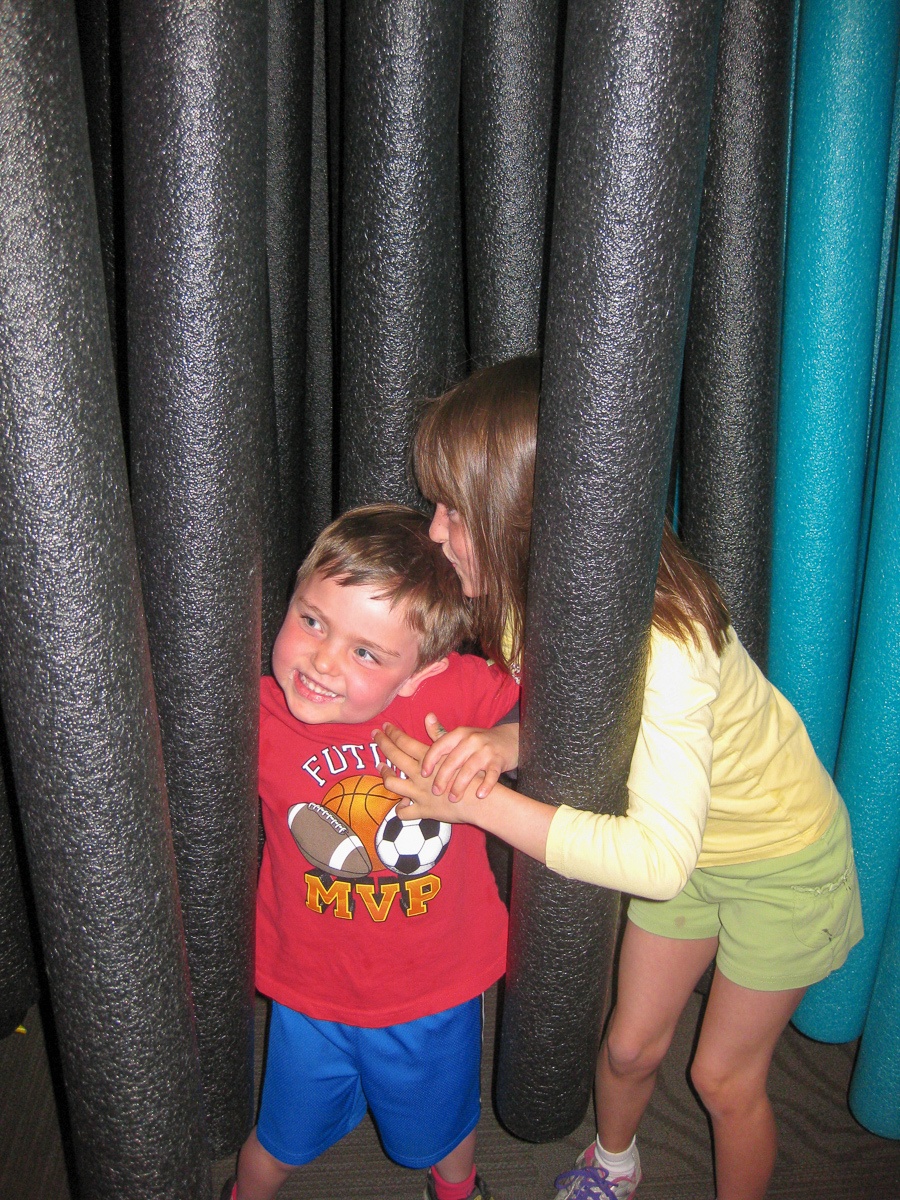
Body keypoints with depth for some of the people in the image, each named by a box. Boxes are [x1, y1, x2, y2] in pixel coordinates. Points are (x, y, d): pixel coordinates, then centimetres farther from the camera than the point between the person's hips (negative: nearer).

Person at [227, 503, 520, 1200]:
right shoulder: (257, 715, -21)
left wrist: (499, 742, -32)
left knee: (444, 1134, 30)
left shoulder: (459, 689, -25)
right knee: (284, 1142, 27)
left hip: (437, 997, 0)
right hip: (311, 993, 0)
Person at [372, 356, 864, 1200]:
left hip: (780, 859, -5)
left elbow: (657, 859, -43)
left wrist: (474, 802, -41)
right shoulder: (535, 592, -18)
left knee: (725, 1077, 13)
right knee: (631, 1043, 19)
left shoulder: (661, 644, -41)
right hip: (684, 837, 6)